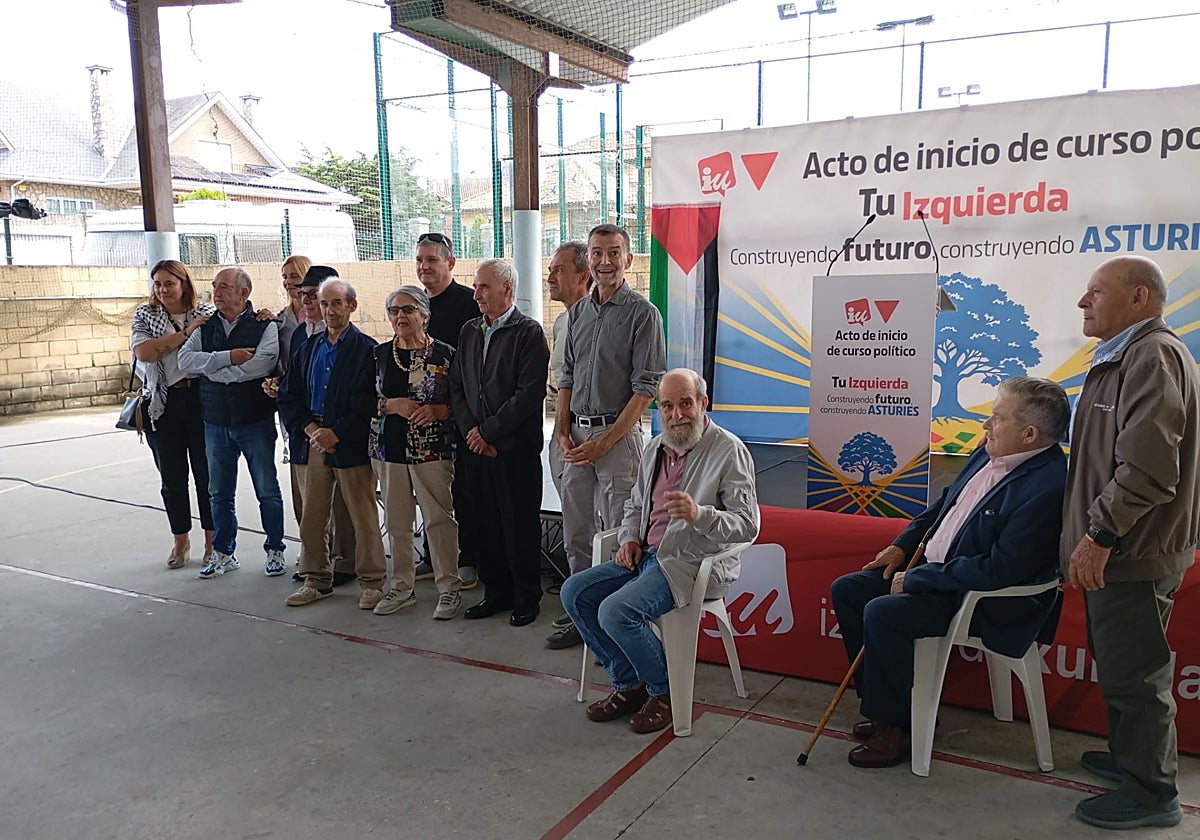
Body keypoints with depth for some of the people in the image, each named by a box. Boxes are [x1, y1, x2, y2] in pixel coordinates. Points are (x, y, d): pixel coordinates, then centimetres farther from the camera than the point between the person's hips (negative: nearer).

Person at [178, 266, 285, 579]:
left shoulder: (265, 326, -7)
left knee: (267, 491, 5)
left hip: (256, 422, -4)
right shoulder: (205, 327, 7)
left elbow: (259, 366, -23)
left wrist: (210, 368, -14)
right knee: (220, 493, 13)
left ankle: (274, 550, 20)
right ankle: (223, 553, 26)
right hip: (215, 422, 4)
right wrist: (228, 357, -20)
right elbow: (185, 359, -7)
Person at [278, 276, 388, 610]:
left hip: (351, 444, -5)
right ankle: (317, 579, 25)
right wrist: (310, 428, -5)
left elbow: (370, 403, -10)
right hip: (312, 442, 5)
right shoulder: (308, 348, 14)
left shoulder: (366, 349, -4)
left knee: (363, 517, 2)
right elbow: (288, 396, 11)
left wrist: (337, 433, -15)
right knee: (311, 517, 11)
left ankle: (371, 582, 14)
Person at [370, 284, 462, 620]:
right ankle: (401, 587, 24)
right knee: (396, 521, 11)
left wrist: (437, 410, -18)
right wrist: (392, 405, -9)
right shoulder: (379, 354, 8)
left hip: (432, 450, -4)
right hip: (389, 447, 4)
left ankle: (449, 588, 11)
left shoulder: (444, 354, -3)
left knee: (439, 519, -2)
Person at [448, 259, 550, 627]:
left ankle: (526, 598, 17)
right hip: (475, 446, 6)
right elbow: (456, 387, 12)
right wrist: (470, 430, -3)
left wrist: (488, 431, -13)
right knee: (484, 524, 11)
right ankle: (496, 592, 25)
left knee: (520, 526, 3)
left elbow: (529, 394, -14)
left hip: (515, 448, -6)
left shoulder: (529, 332, -6)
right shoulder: (469, 331, 13)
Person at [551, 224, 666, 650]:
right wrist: (562, 431, 4)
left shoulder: (642, 314, -7)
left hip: (618, 433, -6)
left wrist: (603, 442, -15)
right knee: (576, 533, 12)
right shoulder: (578, 311, 13)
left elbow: (645, 390, -12)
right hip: (576, 435, 7)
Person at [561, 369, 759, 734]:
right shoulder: (655, 448, 13)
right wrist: (629, 538, 7)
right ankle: (628, 684, 9)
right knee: (574, 592, -3)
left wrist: (699, 514, -32)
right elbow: (635, 504, 27)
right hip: (646, 554, 8)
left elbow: (748, 525, -15)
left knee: (615, 611, -26)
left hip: (693, 563, -8)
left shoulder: (729, 451, -11)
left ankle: (663, 692, 1)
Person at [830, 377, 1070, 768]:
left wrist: (916, 578, -20)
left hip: (985, 601, -10)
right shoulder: (991, 453, 1)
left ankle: (895, 726, -5)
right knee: (846, 589, 5)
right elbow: (946, 502, 18)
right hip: (936, 571, 10)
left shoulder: (1047, 489, -26)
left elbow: (999, 570, -28)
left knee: (882, 612, -27)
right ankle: (883, 702, 15)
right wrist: (903, 544, 9)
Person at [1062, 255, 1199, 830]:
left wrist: (1100, 533, -22)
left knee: (1134, 674, 1)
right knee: (1119, 668, 21)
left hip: (1133, 553, -10)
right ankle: (1128, 757, 37)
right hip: (1117, 550, 10)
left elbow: (1148, 467, -27)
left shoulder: (1153, 357, -17)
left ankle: (1152, 793, 15)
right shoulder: (1124, 357, 17)